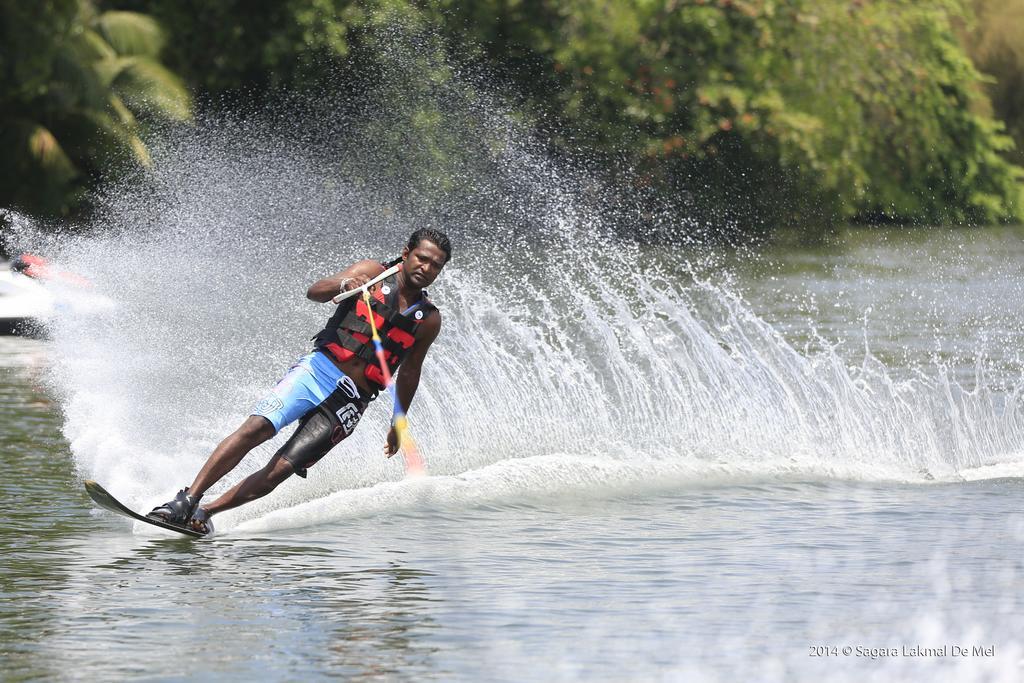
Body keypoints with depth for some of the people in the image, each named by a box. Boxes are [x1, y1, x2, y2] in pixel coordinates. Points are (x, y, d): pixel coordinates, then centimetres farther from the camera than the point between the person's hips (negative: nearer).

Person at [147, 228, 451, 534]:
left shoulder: (428, 320, 9)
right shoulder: (374, 273, 3)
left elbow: (408, 374, 20)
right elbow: (315, 291, -10)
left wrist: (398, 425, 24)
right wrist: (344, 284, -31)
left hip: (349, 403, 2)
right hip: (319, 369, -2)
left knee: (278, 472, -11)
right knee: (255, 428, -22)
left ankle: (205, 513, -4)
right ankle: (187, 500, -19)